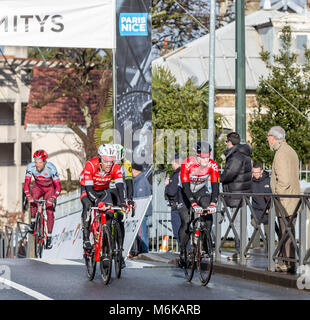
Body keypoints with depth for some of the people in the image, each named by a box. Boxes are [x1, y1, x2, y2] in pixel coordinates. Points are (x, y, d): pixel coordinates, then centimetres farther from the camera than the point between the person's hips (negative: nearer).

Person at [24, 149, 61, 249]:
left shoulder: (51, 168, -32)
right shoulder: (31, 166, -27)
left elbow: (58, 186, -34)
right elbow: (26, 183, -29)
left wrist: (53, 198, -48)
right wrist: (28, 196, -45)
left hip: (50, 188, -2)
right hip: (38, 186, 2)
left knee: (50, 211, -14)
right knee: (33, 199, -30)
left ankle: (49, 237, -4)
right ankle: (33, 221, -11)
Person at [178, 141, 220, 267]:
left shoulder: (212, 165, -22)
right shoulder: (187, 163, -30)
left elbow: (215, 185, -27)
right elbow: (185, 186, -35)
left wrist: (213, 203, -43)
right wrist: (194, 204, -47)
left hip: (201, 191, 2)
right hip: (186, 192, -2)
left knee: (208, 213, -25)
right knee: (185, 222, -11)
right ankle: (182, 251, 4)